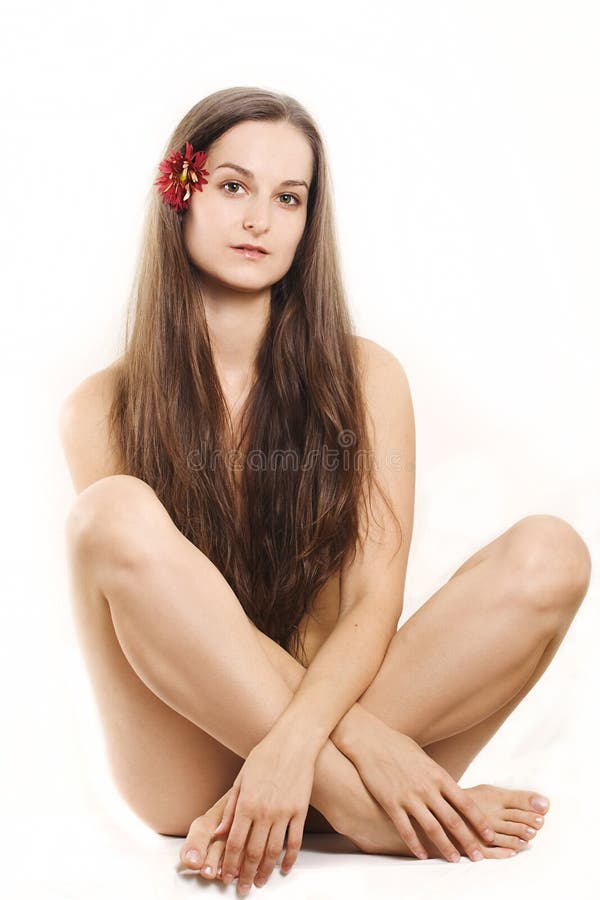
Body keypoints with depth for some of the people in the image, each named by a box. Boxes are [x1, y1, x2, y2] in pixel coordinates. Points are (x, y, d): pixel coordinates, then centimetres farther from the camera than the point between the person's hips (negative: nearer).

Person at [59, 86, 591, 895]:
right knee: (113, 516, -27)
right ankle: (363, 812, -24)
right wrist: (368, 742, -22)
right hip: (192, 764, -1)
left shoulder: (365, 377, 6)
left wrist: (295, 739, -25)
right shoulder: (103, 410, 3)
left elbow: (374, 596, -3)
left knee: (550, 555, -19)